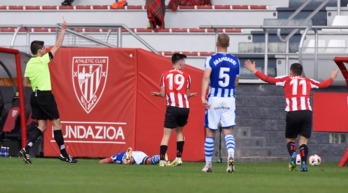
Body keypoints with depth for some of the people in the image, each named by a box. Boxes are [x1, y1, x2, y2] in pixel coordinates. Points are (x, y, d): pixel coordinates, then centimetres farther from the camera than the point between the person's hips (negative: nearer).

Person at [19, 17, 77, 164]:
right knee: (56, 123, 1)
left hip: (35, 96, 7)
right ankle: (64, 154, 3)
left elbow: (26, 83, 15)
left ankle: (26, 149, -9)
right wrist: (63, 29, 2)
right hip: (45, 95, -7)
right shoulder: (43, 60, -11)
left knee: (41, 126, 8)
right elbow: (57, 46, -5)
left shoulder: (29, 64, 8)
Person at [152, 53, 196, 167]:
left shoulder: (165, 75, 6)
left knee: (167, 134, -2)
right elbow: (187, 95, 11)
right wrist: (191, 95, 33)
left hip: (172, 107, -2)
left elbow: (163, 94, 2)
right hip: (185, 107, 2)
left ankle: (162, 160, -11)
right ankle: (179, 158, 15)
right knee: (179, 131, 20)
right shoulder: (186, 76, 8)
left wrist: (157, 94, 24)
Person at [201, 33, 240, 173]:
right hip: (229, 99, 2)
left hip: (214, 99, -2)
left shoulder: (211, 59, -4)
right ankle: (230, 155, -25)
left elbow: (206, 77, -20)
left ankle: (208, 164, 13)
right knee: (228, 131, 3)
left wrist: (203, 96, -27)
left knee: (210, 132, 8)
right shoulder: (235, 61, 6)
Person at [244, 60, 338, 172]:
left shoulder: (287, 80, 13)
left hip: (292, 113, -1)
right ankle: (304, 164, -13)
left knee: (290, 139, 13)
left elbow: (268, 79, 10)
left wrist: (254, 71, 20)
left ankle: (292, 155, -17)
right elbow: (324, 85, 31)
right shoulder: (308, 81, 18)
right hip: (307, 112, 1)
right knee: (303, 140, 5)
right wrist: (332, 78, 51)